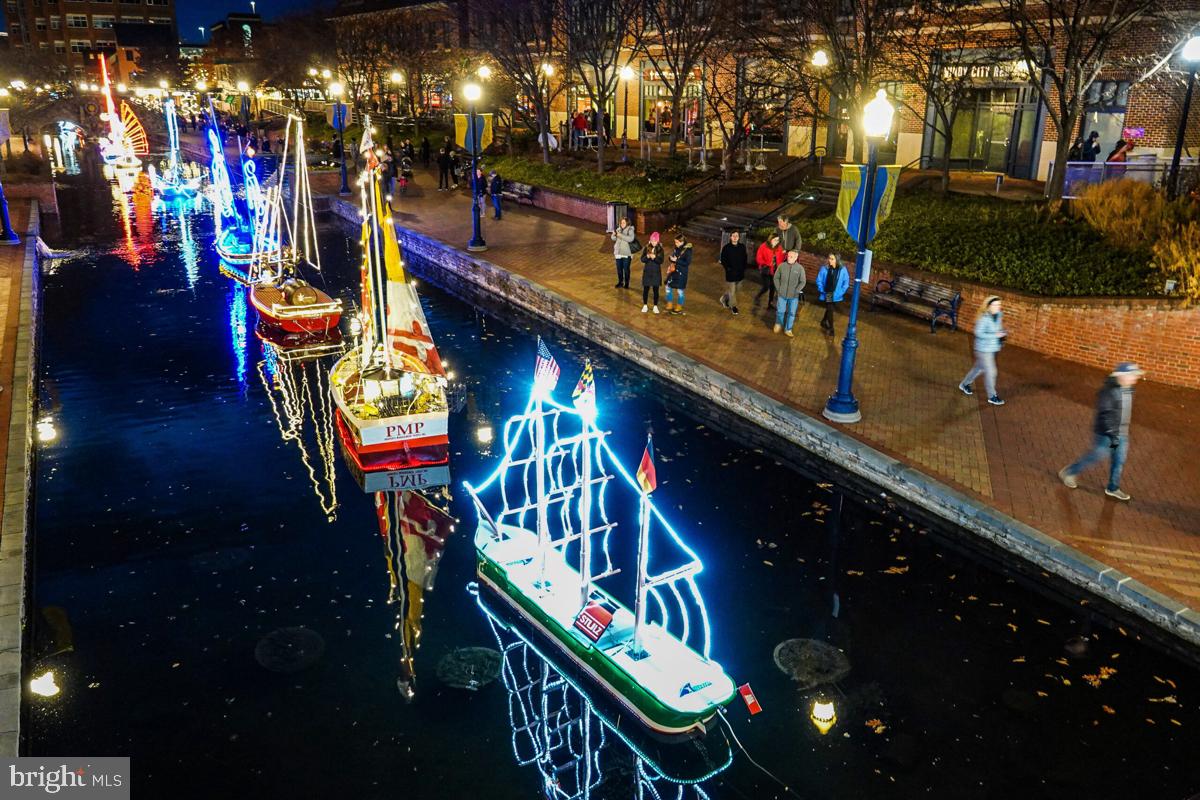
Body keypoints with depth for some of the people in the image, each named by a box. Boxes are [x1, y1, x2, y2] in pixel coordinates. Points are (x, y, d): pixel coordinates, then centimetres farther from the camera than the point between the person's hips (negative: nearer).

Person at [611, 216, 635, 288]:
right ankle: (620, 283, 23)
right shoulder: (618, 229, 7)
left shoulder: (630, 230, -7)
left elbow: (630, 239, -22)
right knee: (619, 269, 11)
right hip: (618, 253, 5)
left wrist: (621, 235, -26)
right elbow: (614, 239, 7)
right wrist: (614, 234, -15)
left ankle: (626, 284, 12)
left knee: (626, 269, 1)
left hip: (626, 253, -5)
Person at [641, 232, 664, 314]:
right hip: (647, 272, 1)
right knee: (646, 289, 6)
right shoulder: (647, 248, -2)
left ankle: (655, 306, 16)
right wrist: (647, 256, -24)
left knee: (656, 289, 5)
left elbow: (661, 261, -10)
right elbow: (642, 259, -4)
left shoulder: (660, 249, -4)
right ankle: (645, 305, 19)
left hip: (656, 272, -1)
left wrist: (655, 257, -27)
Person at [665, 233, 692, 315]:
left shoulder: (687, 250, -18)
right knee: (668, 287, 12)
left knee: (680, 290, 6)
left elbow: (687, 263, -19)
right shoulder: (677, 247, 1)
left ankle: (679, 308, 23)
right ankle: (669, 306, 28)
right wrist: (671, 259, -7)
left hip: (681, 273, -7)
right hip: (673, 270, 7)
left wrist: (676, 260, -23)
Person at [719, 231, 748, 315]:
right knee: (732, 290, 4)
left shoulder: (742, 247, -3)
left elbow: (744, 259, 7)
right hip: (730, 273, -4)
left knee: (735, 289, 18)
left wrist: (743, 269, -1)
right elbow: (723, 260, -6)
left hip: (740, 273, 4)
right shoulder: (726, 248, -13)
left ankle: (724, 299, 42)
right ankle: (733, 306, 23)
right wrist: (728, 268, -14)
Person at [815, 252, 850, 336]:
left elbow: (846, 282, -3)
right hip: (826, 294, -2)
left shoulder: (842, 269, -10)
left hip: (836, 295, 2)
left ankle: (824, 322, 42)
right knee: (830, 309, -4)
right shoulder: (824, 268, -10)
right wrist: (822, 290, -9)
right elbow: (819, 280, -2)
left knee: (829, 309, 18)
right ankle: (830, 328, 9)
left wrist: (841, 292, -10)